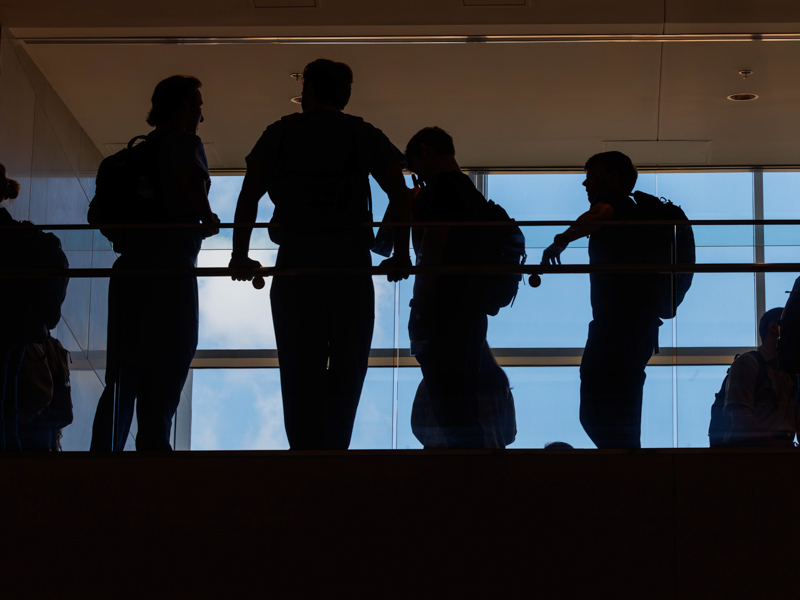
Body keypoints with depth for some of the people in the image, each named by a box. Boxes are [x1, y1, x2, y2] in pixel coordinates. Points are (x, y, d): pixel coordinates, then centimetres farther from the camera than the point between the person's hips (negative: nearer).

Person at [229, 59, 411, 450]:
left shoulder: (280, 133, 11)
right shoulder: (364, 135, 10)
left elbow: (248, 196, 1)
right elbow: (399, 193, -2)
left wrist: (240, 256, 5)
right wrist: (400, 255, 1)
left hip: (295, 263, 0)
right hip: (351, 263, 0)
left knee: (300, 370, 0)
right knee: (346, 368, 8)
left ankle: (307, 447, -11)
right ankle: (335, 446, 4)